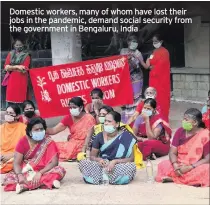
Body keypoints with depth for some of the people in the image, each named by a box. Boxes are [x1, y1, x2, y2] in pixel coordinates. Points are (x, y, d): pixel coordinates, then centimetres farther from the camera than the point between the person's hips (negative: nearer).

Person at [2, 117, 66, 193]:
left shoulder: (48, 142, -6)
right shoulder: (23, 141, -4)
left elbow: (54, 162, -14)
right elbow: (17, 163, -8)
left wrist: (40, 173, -28)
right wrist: (20, 175, -29)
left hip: (44, 172, -1)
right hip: (26, 172, 1)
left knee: (60, 170, -29)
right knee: (9, 177, -26)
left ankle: (25, 186, -34)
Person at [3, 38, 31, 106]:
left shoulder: (26, 55, 2)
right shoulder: (10, 54, 12)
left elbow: (24, 70, -8)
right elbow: (6, 67, 2)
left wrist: (11, 67, -4)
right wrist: (17, 66, -10)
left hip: (21, 80, -3)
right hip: (11, 79, 3)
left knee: (21, 99, -7)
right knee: (11, 98, -3)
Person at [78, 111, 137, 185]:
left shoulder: (126, 137, -8)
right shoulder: (100, 136, 1)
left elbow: (131, 158, -10)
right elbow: (92, 156, 6)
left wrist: (115, 161, -25)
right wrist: (99, 160, -18)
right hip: (102, 166, 2)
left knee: (132, 166, -34)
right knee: (82, 162, -19)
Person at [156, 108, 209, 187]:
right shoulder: (180, 131, 1)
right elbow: (172, 152, -1)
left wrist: (189, 167, -23)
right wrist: (175, 165, -21)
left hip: (197, 167, -3)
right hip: (180, 165, 3)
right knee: (163, 165, -21)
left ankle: (172, 178, -26)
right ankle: (191, 180, -24)